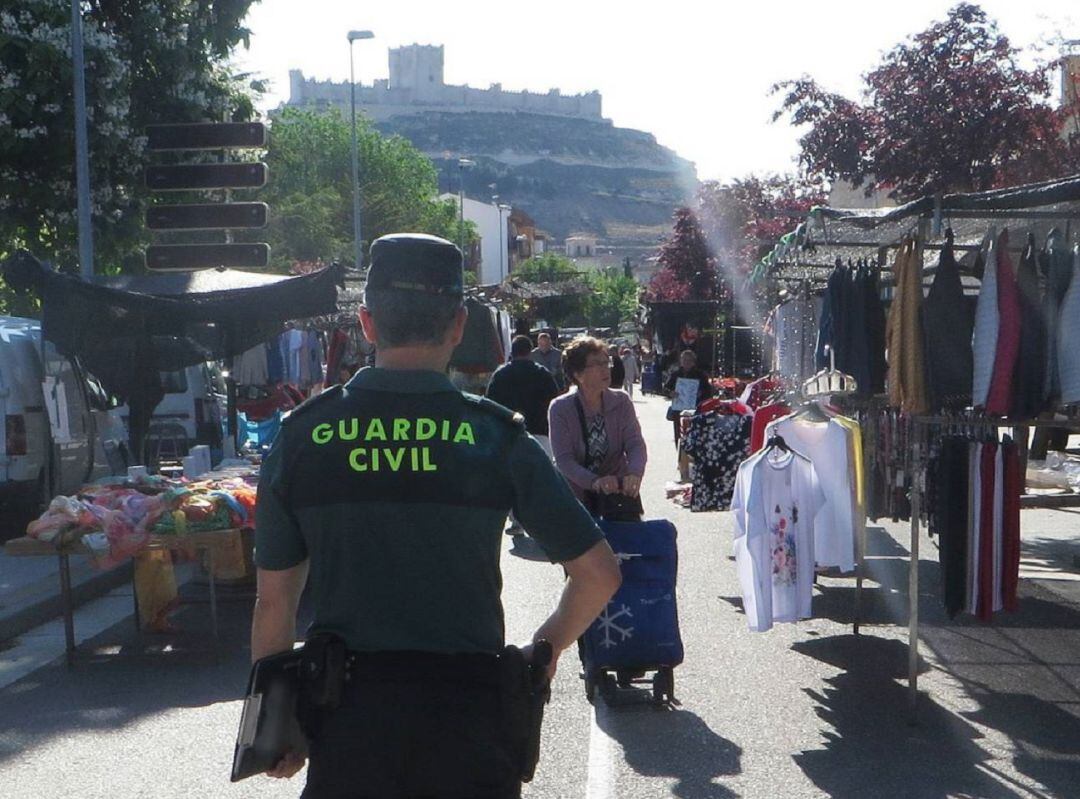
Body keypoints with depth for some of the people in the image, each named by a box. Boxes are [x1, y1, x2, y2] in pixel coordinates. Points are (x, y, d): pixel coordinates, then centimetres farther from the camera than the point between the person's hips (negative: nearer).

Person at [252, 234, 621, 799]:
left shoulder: (302, 434, -2)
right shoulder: (497, 435, -5)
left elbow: (274, 599, 2)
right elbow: (598, 573, -3)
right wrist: (547, 646, 15)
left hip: (348, 715, 1)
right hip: (468, 706, 0)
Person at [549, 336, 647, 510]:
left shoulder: (621, 402, 1)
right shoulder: (560, 409, -7)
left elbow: (635, 444, -7)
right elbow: (563, 459, -15)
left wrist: (634, 473, -30)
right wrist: (594, 482, -32)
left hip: (618, 492, 2)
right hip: (576, 495, -2)